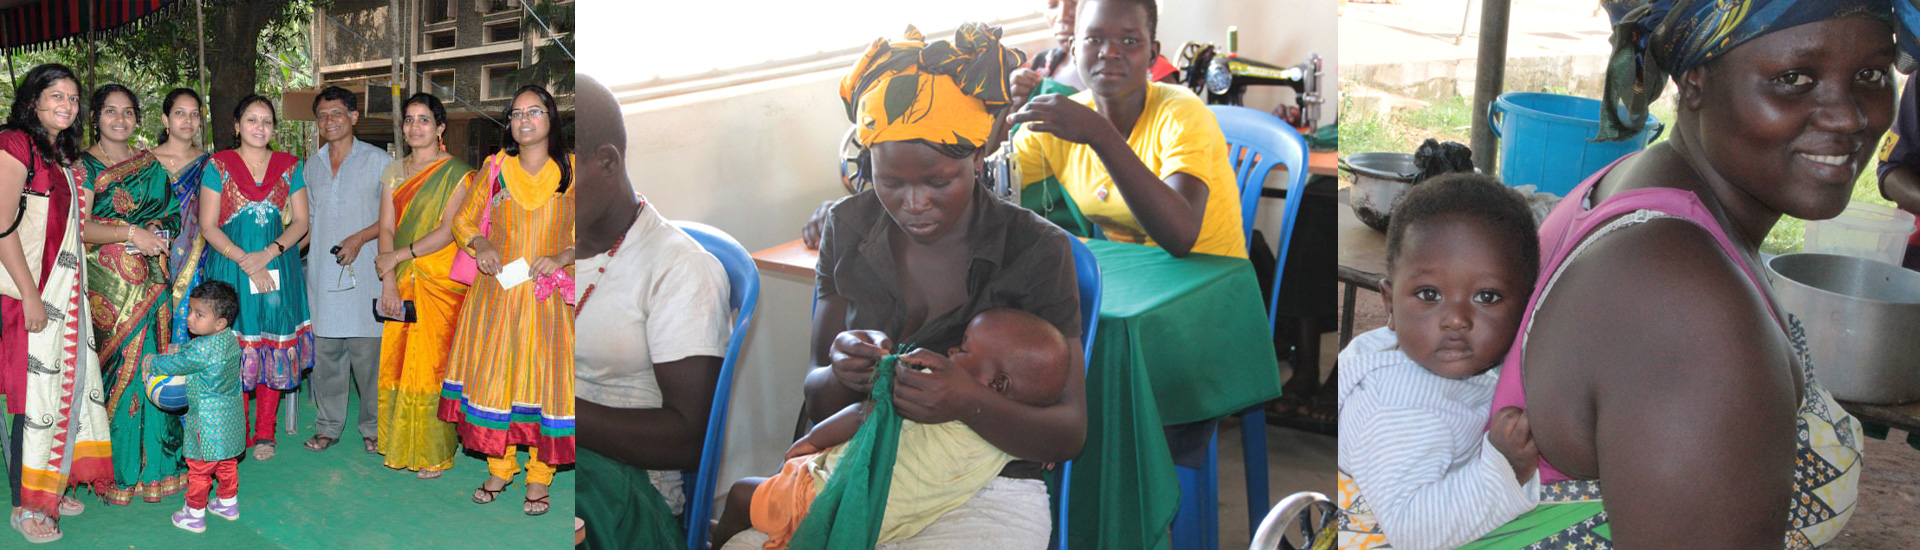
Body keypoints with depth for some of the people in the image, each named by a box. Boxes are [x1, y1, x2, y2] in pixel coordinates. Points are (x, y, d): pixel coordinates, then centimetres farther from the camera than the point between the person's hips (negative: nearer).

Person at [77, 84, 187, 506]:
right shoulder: (81, 165, 3)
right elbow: (78, 228, -7)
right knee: (110, 370, -5)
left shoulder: (151, 166, 16)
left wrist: (153, 233, -6)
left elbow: (172, 217, 15)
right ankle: (114, 470, 2)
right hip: (104, 285, -3)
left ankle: (150, 464, 8)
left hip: (148, 281, 3)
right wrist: (131, 233, -16)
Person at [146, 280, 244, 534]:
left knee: (199, 469, 7)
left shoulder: (201, 349, -26)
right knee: (227, 464, 24)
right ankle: (228, 504, 39)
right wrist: (180, 349, 10)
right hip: (232, 416, 8)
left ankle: (194, 515, 19)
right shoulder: (231, 339, -1)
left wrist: (152, 362, 4)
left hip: (207, 421, -8)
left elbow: (175, 365, -13)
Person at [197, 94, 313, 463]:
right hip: (230, 270, -2)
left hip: (278, 270, 2)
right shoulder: (218, 166, 3)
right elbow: (208, 227, -1)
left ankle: (265, 433, 11)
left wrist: (269, 253, -10)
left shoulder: (288, 167, 9)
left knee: (274, 348, 2)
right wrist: (246, 262, -13)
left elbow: (300, 222, 6)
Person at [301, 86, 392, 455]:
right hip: (322, 272, 4)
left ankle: (373, 427, 7)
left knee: (368, 352, -5)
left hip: (365, 272, -4)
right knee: (325, 352, 5)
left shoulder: (378, 161, 0)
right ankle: (328, 425, 16)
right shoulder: (311, 166, 16)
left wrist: (360, 238, -12)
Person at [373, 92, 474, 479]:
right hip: (401, 284, 5)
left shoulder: (457, 173, -3)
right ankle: (401, 449, 15)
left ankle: (434, 454, 5)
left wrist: (398, 256, -13)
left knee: (433, 363, -4)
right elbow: (386, 229, 5)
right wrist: (388, 282, -8)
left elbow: (449, 231, -12)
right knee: (398, 360, 4)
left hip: (441, 283, -4)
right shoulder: (394, 172, 12)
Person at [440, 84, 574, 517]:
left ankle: (539, 477, 10)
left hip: (550, 297, -2)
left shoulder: (571, 171, 0)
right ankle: (499, 467, 20)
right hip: (497, 294, 2)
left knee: (545, 379, -1)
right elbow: (464, 222, 13)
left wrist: (561, 258, -16)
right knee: (494, 377, 4)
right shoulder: (496, 168, 6)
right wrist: (481, 246, -8)